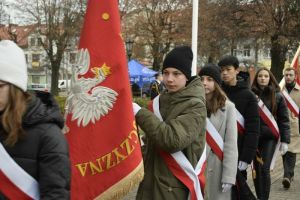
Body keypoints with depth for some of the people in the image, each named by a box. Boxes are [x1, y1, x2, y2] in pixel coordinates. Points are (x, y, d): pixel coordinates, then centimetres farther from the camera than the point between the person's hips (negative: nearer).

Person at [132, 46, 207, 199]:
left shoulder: (195, 106, -13)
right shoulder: (160, 100, 8)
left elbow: (173, 139, -28)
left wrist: (139, 112, -24)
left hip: (174, 186, -6)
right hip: (150, 179, 6)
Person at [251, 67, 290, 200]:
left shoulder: (277, 96, 1)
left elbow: (283, 119, 0)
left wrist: (285, 140, -5)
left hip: (270, 137, -2)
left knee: (264, 169, -9)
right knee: (256, 168, 6)